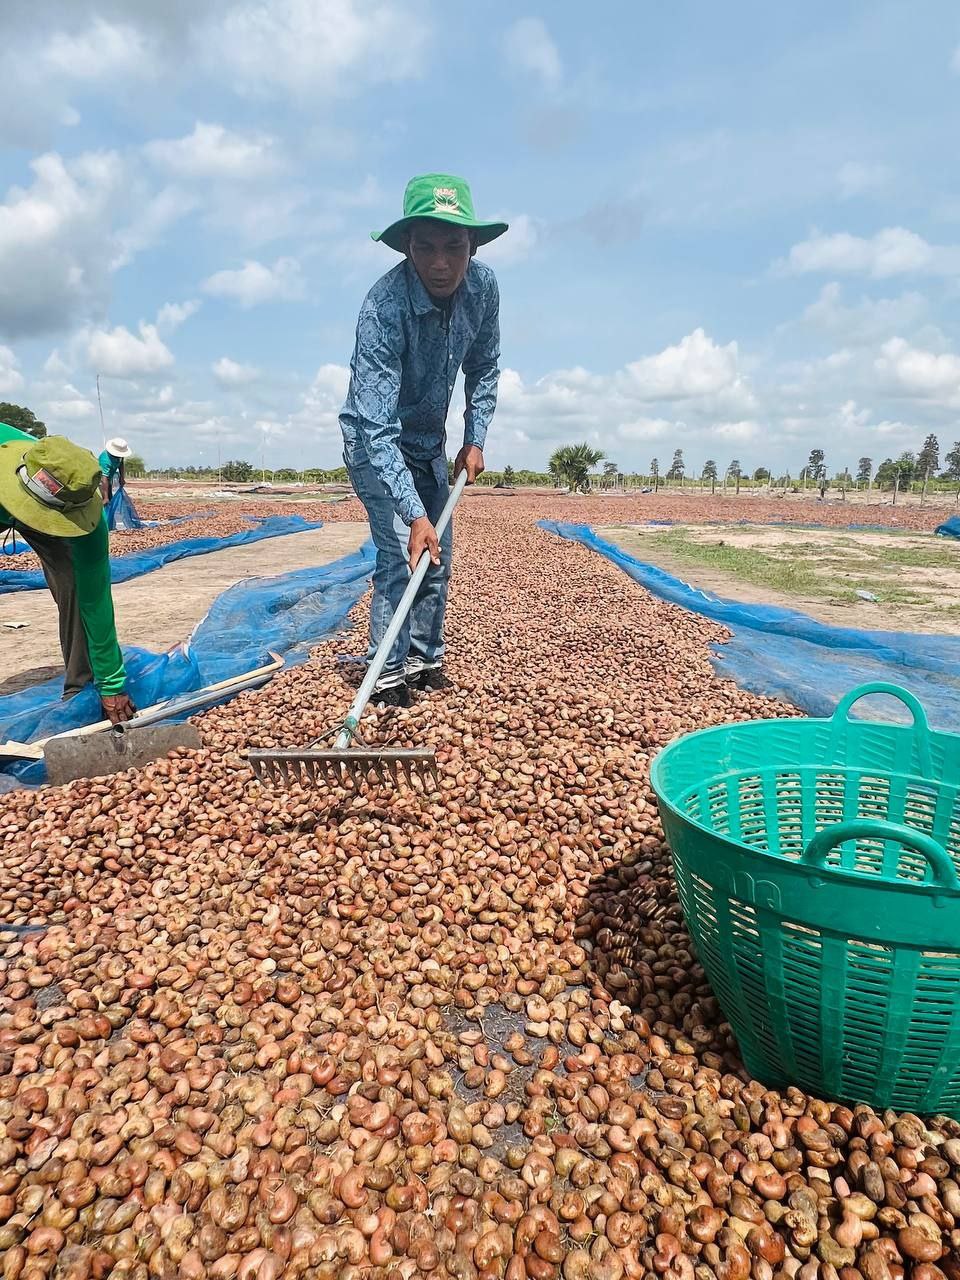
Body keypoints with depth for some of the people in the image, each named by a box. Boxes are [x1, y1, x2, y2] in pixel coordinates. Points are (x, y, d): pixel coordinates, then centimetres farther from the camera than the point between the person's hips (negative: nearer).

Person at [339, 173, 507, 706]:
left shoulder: (483, 286, -15)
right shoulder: (384, 307, -33)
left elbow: (484, 369, 3)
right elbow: (378, 428, -39)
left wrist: (475, 440, -5)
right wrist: (414, 514, -47)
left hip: (430, 441, 6)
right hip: (376, 441, -6)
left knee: (439, 557, 7)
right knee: (402, 553, -16)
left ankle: (426, 659, 21)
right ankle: (389, 673, -3)